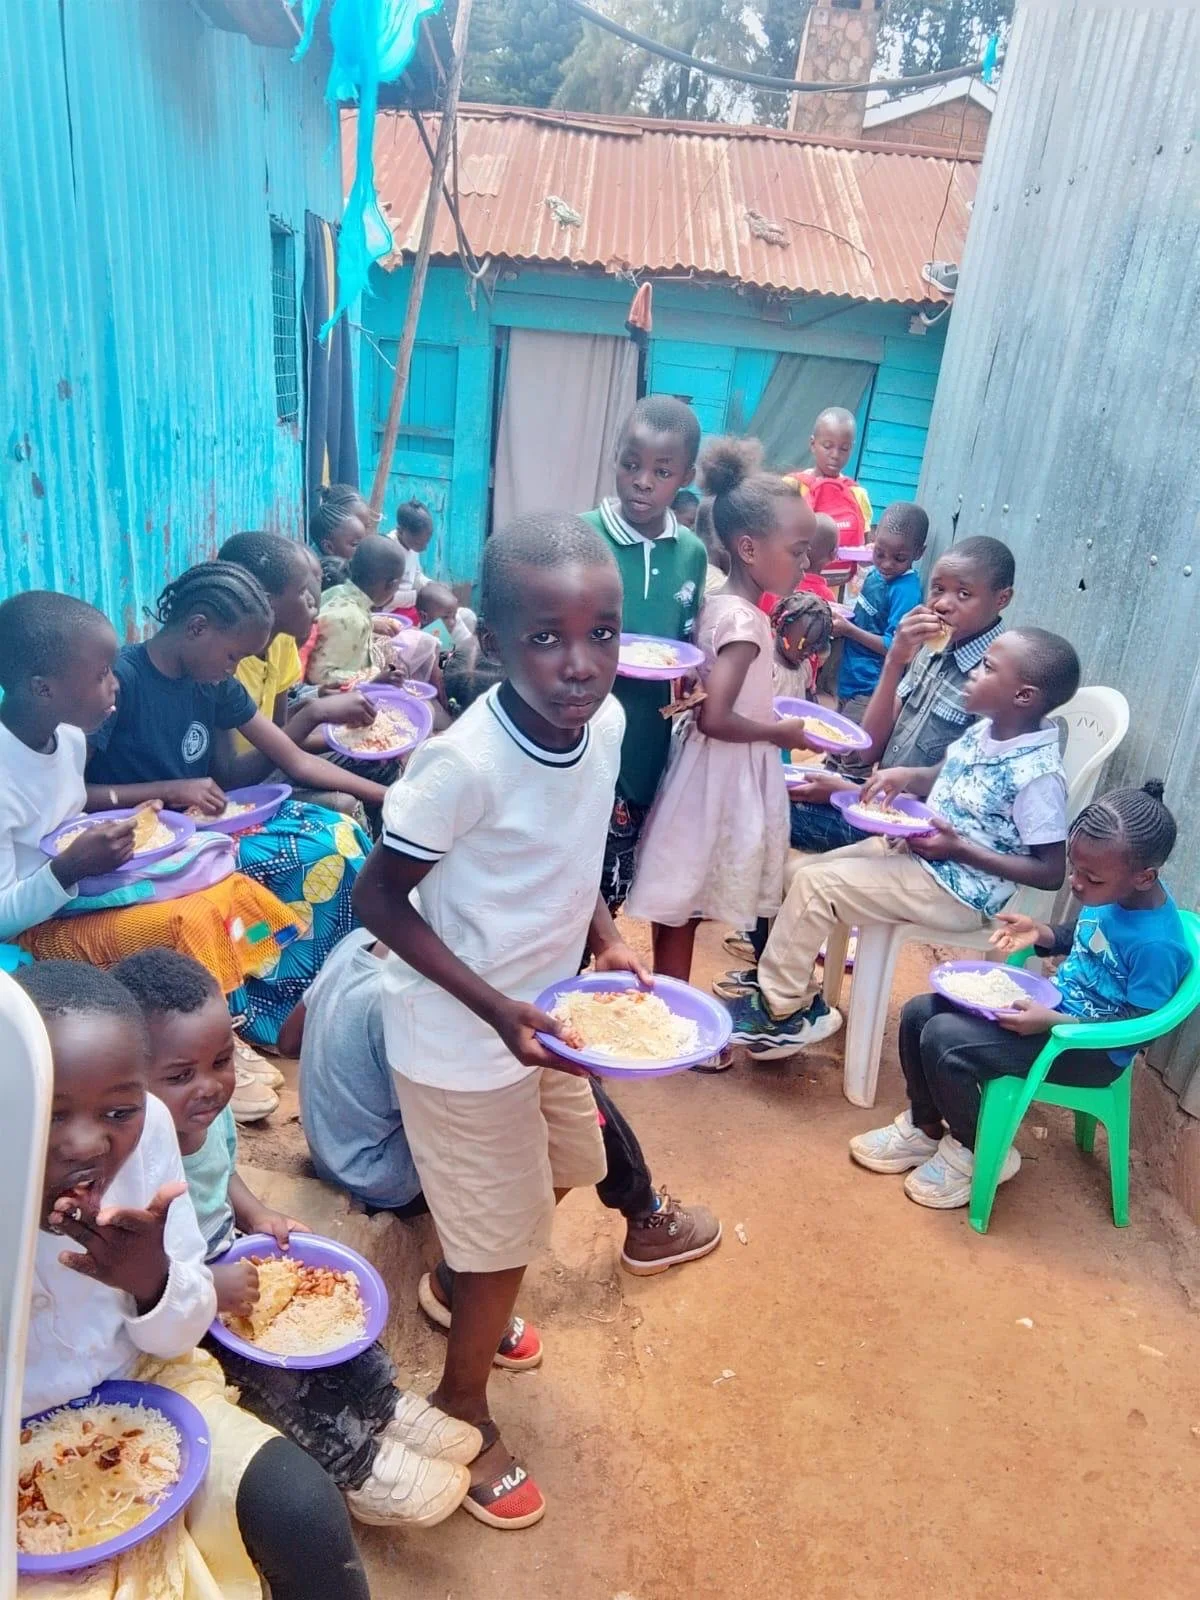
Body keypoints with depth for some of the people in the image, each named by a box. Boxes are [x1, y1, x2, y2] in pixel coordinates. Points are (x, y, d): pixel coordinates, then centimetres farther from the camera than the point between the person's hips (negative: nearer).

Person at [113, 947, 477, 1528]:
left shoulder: (210, 1113, -12)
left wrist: (258, 1215, -4)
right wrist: (208, 1288, -32)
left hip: (229, 1261, 8)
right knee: (266, 1363, -15)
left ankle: (379, 1402, 16)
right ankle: (354, 1462, 3)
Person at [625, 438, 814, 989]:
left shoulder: (719, 604, 6)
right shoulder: (743, 618, -21)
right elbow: (714, 718, -26)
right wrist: (779, 731, -13)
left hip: (716, 775, 9)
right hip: (724, 779, -9)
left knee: (682, 906, 17)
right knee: (681, 910, 3)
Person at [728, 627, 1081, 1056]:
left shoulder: (1039, 776, -22)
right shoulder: (985, 731, 1)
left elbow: (1052, 872, -18)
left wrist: (961, 850, -23)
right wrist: (905, 776, -4)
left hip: (959, 889, -9)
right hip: (916, 849, 9)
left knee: (814, 884, -17)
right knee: (802, 871, 3)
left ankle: (778, 1010, -2)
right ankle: (799, 1003, 9)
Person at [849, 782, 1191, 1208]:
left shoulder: (1156, 942, -28)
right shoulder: (1112, 893, -5)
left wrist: (1051, 1022, -27)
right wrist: (1040, 933, -6)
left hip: (1091, 1048, -9)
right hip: (1053, 1003, 9)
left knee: (943, 1039, -23)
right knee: (918, 1013, -1)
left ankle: (977, 1154, 3)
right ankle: (924, 1128, 20)